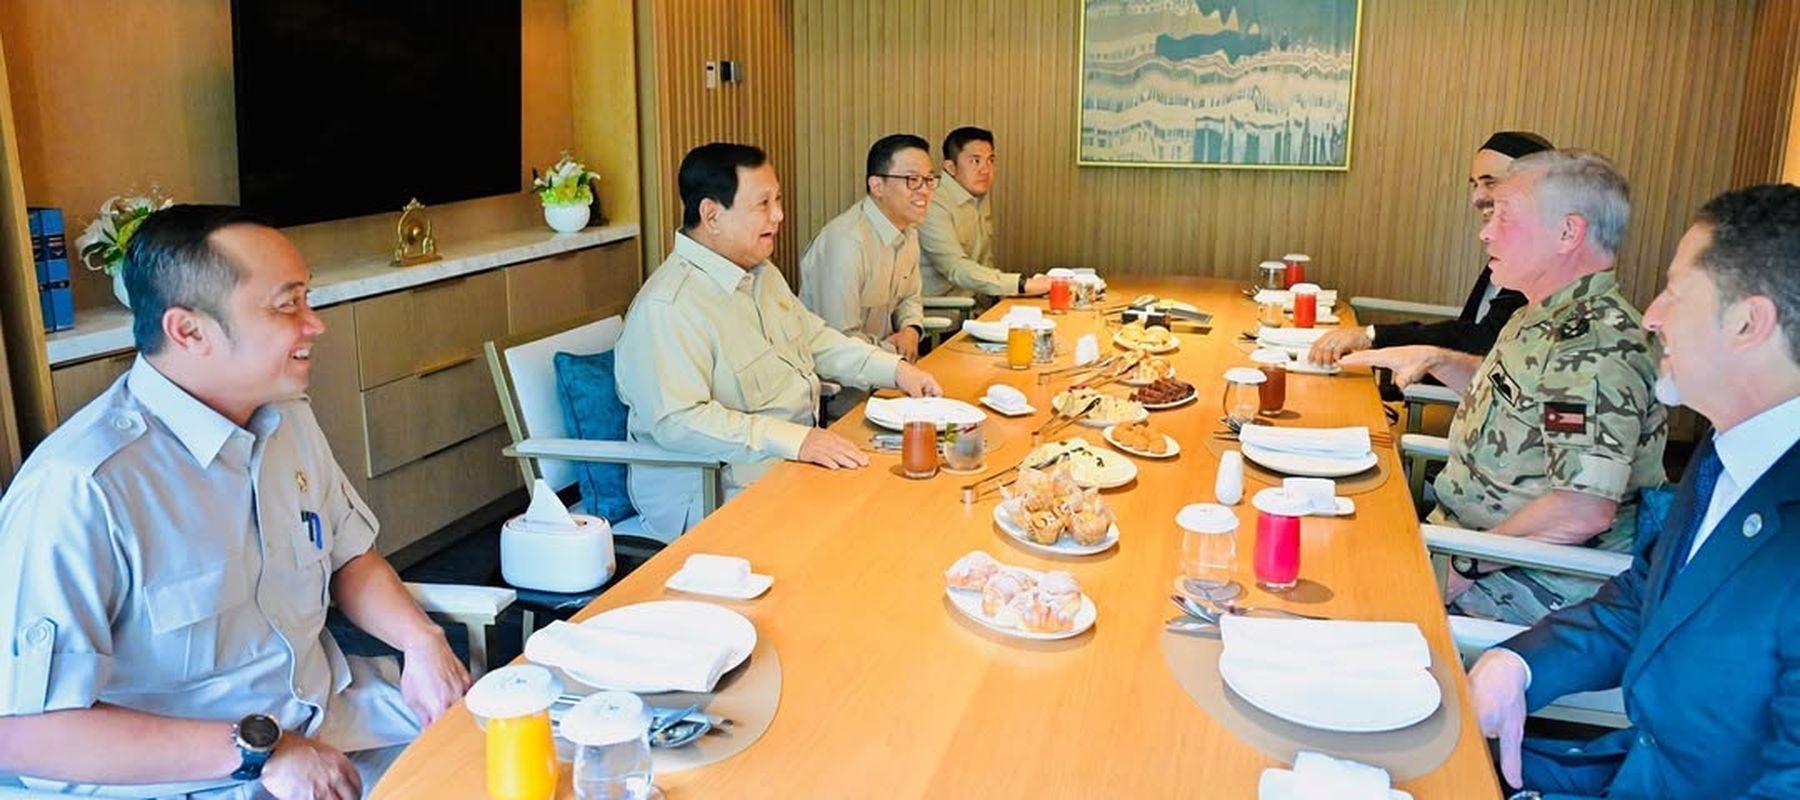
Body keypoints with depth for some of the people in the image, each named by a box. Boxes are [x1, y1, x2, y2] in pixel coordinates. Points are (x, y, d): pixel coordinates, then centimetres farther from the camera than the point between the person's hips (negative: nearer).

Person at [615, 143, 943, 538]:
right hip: (715, 497, -9)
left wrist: (895, 369, 8)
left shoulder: (761, 272, 12)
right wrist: (793, 439, -33)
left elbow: (815, 339, 22)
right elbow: (678, 421, -28)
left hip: (802, 455, 9)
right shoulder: (667, 308, -21)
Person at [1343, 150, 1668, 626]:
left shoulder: (1596, 345, -25)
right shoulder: (1547, 320, 8)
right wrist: (1436, 360, 15)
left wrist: (1466, 563, -23)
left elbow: (1584, 511, -32)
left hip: (1538, 582, -10)